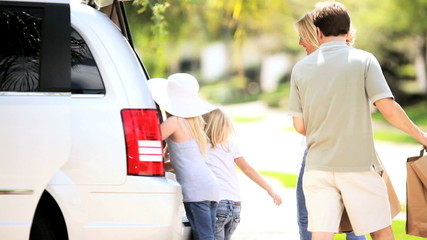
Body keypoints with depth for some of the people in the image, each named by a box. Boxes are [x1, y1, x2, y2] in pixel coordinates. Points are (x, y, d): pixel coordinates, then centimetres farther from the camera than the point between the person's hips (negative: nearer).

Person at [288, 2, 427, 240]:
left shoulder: (301, 68, 5)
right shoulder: (363, 60, -3)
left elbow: (300, 125, 7)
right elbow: (389, 109, -11)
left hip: (318, 167, 3)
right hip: (358, 165, -2)